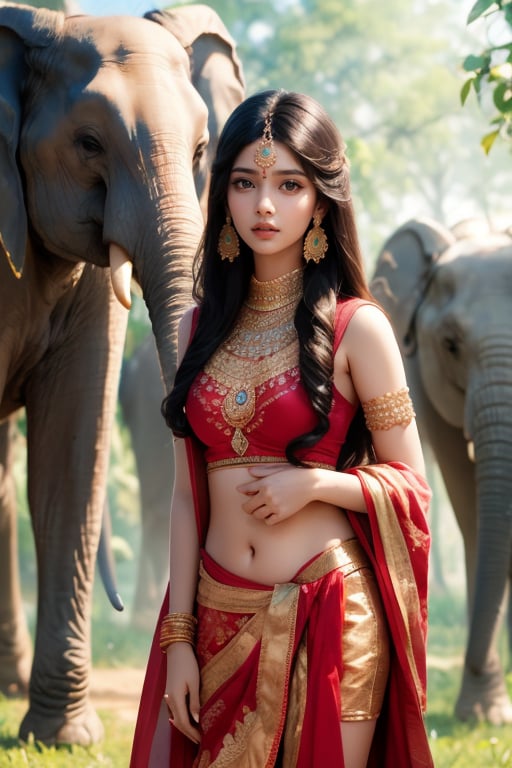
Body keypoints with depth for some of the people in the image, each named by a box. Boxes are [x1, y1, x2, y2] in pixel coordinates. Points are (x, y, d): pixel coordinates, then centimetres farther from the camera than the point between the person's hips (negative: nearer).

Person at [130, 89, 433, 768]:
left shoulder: (356, 328, -4)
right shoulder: (200, 327, 8)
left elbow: (411, 485, 1)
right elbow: (188, 493, 8)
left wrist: (313, 482, -16)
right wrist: (178, 636, 4)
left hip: (325, 616, -4)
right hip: (220, 616, 4)